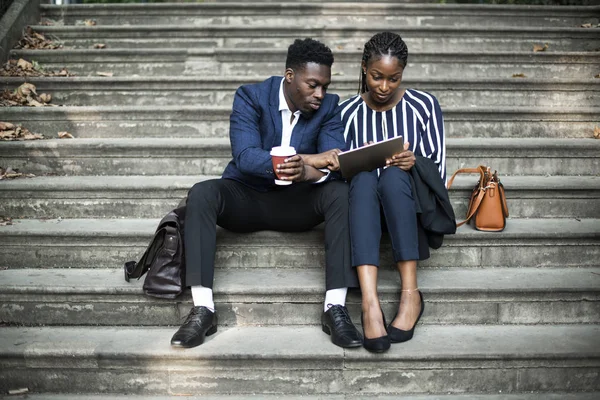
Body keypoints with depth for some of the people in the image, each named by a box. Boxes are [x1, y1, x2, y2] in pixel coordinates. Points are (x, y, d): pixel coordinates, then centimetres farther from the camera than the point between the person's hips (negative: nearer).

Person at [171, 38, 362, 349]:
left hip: (295, 202, 2)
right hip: (246, 196, -1)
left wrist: (308, 171, -40)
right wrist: (309, 158, -36)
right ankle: (202, 310, -31)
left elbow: (336, 165, -16)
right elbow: (244, 157, -26)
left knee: (341, 193, -27)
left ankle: (335, 308, -30)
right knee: (201, 193, -31)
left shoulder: (328, 107, -4)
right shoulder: (251, 97, -11)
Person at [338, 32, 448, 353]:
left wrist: (414, 163, -20)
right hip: (364, 205, 1)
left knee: (393, 175, -34)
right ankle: (369, 303, -50)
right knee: (363, 178, -35)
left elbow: (439, 170, 2)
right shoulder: (347, 112, 6)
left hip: (414, 203, -1)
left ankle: (410, 293, -36)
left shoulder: (423, 105, 4)